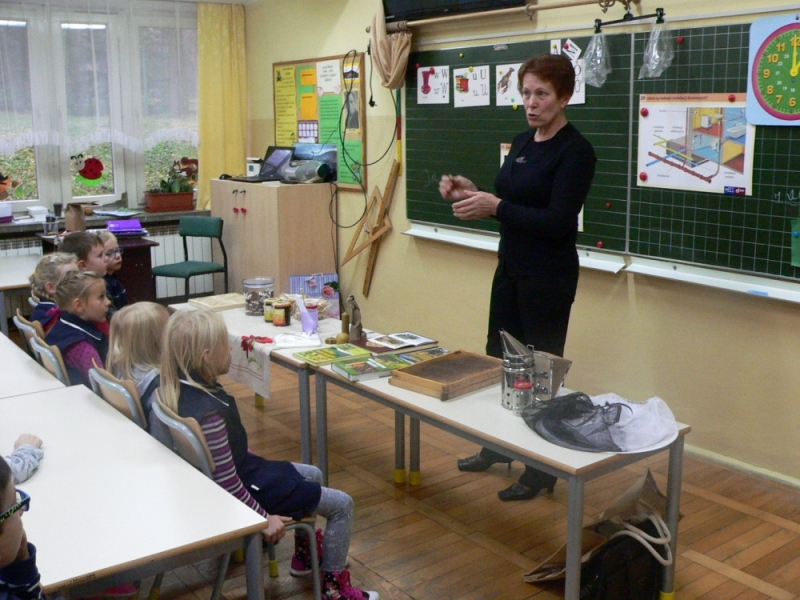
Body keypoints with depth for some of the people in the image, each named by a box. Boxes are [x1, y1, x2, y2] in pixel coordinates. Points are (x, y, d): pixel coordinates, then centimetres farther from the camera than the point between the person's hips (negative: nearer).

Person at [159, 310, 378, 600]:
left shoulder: (178, 388, -9)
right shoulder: (209, 412, -36)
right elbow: (228, 483, -29)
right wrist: (263, 518, -18)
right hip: (239, 493, -10)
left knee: (312, 475, 28)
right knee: (342, 505, -1)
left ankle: (303, 554, 43)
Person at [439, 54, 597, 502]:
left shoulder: (576, 151, -16)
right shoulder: (522, 143, 10)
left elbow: (558, 222, -23)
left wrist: (494, 206, -28)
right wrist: (473, 193, 0)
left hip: (549, 277, -9)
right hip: (510, 268, 9)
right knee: (499, 359, 18)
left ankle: (543, 469, 18)